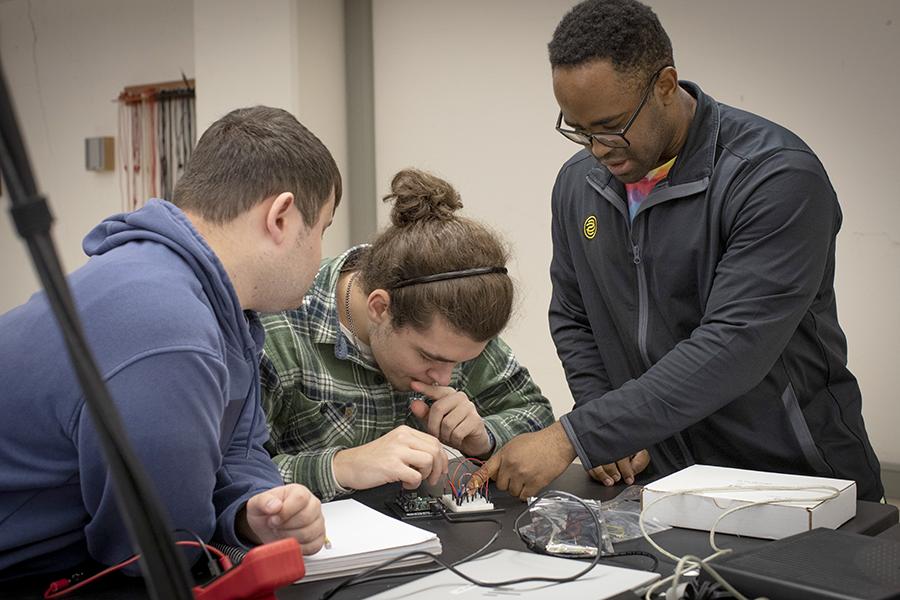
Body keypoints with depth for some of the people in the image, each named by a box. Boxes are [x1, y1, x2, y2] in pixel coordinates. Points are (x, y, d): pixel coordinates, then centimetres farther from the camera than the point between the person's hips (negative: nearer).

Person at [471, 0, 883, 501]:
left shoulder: (778, 177, -16)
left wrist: (572, 438, -25)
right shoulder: (579, 183, 5)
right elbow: (571, 319, 17)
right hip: (663, 478, 4)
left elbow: (731, 350, -24)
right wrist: (610, 436, 1)